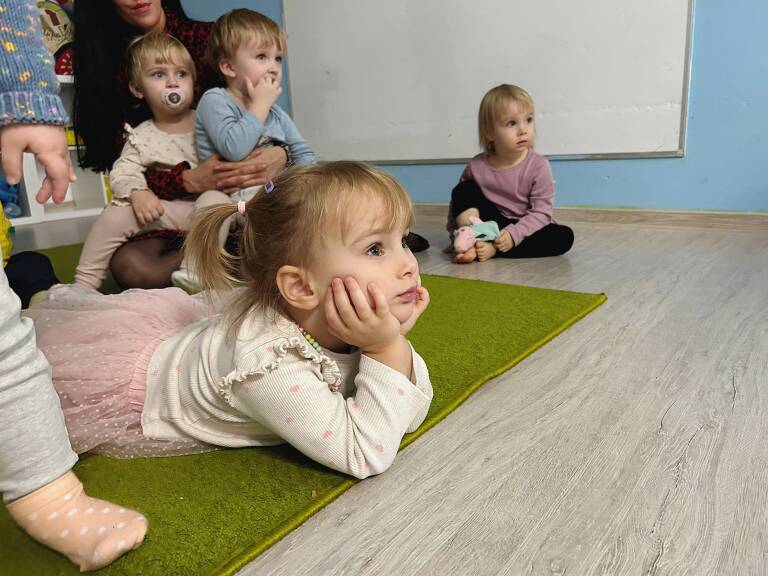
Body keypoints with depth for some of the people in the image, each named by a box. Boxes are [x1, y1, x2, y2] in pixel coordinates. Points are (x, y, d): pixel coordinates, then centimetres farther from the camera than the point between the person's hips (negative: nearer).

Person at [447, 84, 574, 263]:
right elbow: (457, 202, 3)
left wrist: (513, 234, -32)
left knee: (565, 236, -28)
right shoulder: (477, 166, -9)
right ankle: (471, 242, -28)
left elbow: (541, 212, -19)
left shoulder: (538, 165, -15)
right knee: (463, 190, -13)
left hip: (522, 228, 0)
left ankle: (493, 249, -32)